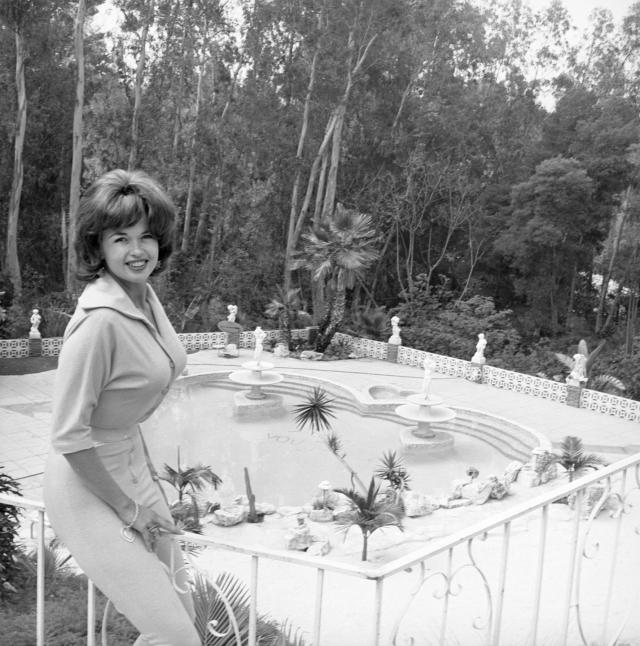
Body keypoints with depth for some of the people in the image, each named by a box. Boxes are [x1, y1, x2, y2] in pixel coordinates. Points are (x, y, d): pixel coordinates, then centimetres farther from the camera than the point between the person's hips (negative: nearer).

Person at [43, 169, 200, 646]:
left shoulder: (145, 294, 0)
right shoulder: (100, 319, -27)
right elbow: (69, 437, -23)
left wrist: (148, 478, 10)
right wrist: (129, 509, -13)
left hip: (132, 464, 8)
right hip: (88, 484, -8)